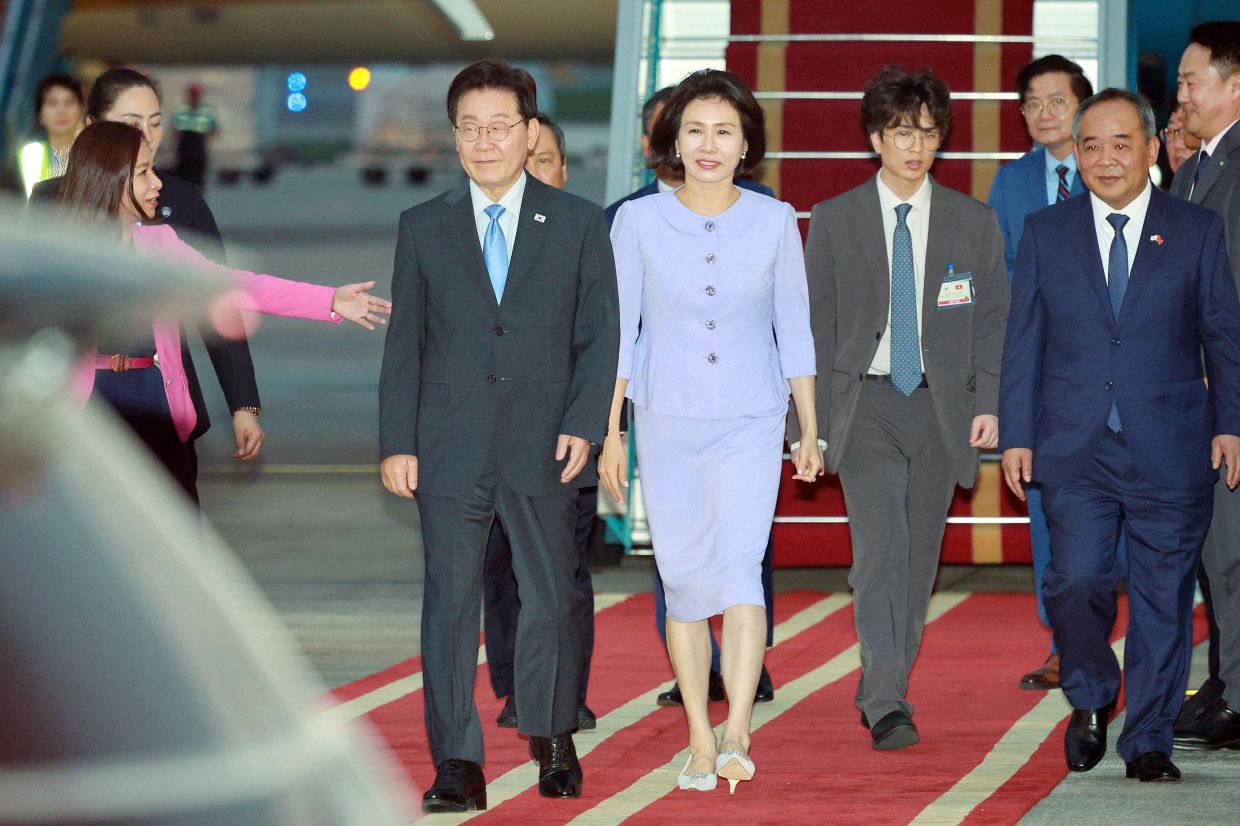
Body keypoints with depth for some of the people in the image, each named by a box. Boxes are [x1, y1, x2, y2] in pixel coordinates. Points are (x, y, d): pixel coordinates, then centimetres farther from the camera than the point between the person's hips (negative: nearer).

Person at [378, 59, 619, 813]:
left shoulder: (579, 224, 5)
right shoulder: (424, 227, 8)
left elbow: (599, 335, 3)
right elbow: (405, 343, 7)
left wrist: (583, 425, -8)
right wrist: (397, 443, -1)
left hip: (544, 448, 0)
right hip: (450, 449, 0)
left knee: (553, 598, 7)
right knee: (450, 602, -2)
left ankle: (554, 742, 27)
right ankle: (457, 765, 2)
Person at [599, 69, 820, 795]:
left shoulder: (775, 221, 1)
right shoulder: (639, 221, -1)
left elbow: (794, 331, 6)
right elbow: (618, 332, 3)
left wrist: (811, 432, 7)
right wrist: (610, 434, 1)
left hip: (750, 425, -1)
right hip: (667, 426, 1)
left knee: (739, 566, -18)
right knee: (685, 581, 4)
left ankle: (737, 733, -26)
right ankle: (700, 741, 13)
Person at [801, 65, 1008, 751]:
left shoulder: (975, 224, 6)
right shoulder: (833, 222, 3)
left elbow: (993, 321, 8)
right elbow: (815, 324, 4)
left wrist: (988, 404, -2)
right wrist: (814, 414, -1)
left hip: (941, 407, 2)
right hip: (865, 401, -2)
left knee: (918, 557, 7)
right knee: (879, 547, -15)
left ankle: (881, 692, 22)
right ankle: (887, 706, -19)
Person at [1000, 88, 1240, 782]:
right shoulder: (1046, 233, 9)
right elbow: (1023, 340, 10)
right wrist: (1018, 435, 4)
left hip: (1169, 448, 0)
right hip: (1074, 449, 1)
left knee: (1163, 595, 2)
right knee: (1077, 581, -10)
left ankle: (1149, 740, 13)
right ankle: (1091, 699, 18)